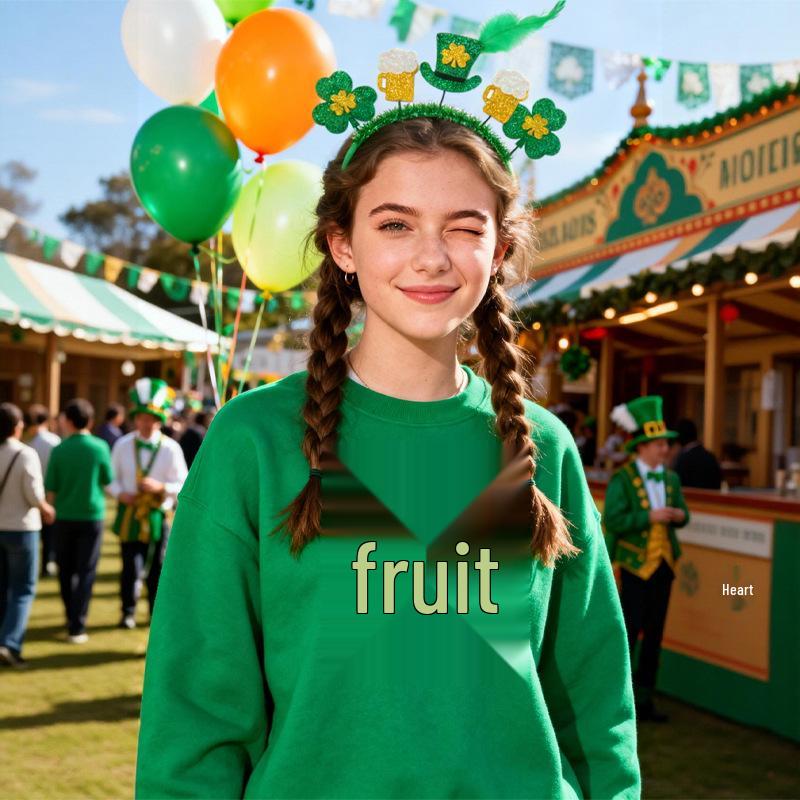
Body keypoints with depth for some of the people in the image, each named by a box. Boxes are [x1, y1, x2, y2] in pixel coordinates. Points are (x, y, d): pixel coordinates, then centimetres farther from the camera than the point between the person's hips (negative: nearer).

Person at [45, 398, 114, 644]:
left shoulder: (59, 450, -7)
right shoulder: (100, 447, -8)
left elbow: (50, 489, -4)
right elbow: (108, 479, 3)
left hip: (65, 516, 1)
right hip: (92, 515, -1)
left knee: (66, 571, 15)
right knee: (86, 571, 2)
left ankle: (72, 619, 25)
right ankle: (76, 627, -3)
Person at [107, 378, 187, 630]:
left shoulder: (171, 448, -3)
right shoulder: (123, 445, 4)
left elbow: (183, 485, -2)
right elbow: (111, 477, 10)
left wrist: (161, 487, -19)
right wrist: (120, 493, -10)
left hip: (158, 516, 0)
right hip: (129, 515, 0)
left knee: (157, 567, 9)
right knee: (131, 568, -5)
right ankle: (128, 613, 10)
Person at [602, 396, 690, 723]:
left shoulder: (671, 479, 9)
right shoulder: (621, 480, -9)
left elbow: (683, 516, 13)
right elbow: (612, 520, -17)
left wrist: (678, 515, -10)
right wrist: (649, 516, -24)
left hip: (663, 564, 6)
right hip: (635, 566, -6)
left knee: (654, 635, 9)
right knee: (629, 632, -5)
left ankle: (644, 700, 18)